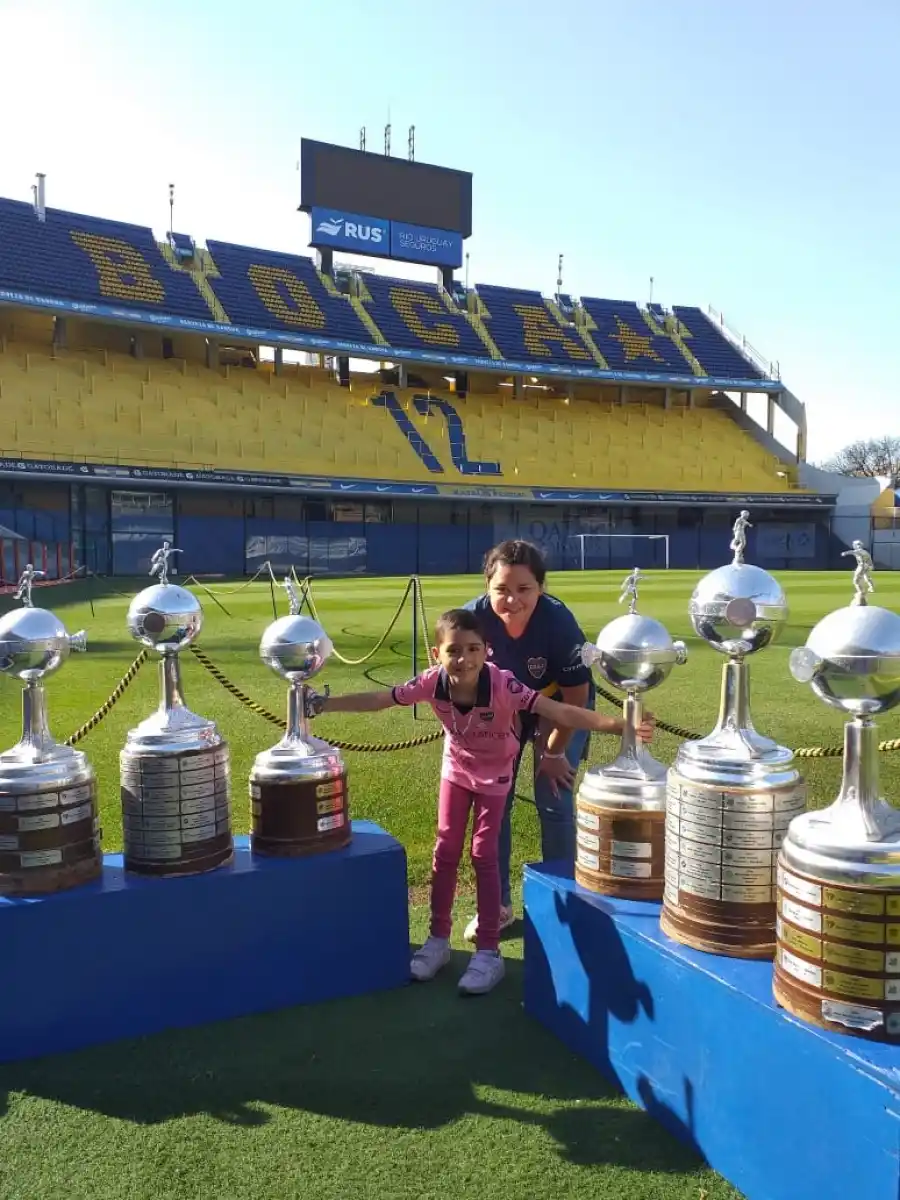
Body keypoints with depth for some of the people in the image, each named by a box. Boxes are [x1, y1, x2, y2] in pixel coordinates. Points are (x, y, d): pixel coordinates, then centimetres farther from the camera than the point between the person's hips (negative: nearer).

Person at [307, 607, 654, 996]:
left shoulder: (503, 685, -38)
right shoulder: (432, 683, -29)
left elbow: (560, 712, -45)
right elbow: (376, 699, -19)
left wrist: (616, 724, -56)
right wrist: (323, 704, -18)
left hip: (495, 774, -3)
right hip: (456, 769, 3)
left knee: (484, 855, 0)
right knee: (445, 852, 8)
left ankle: (488, 952, 13)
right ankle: (438, 940, 24)